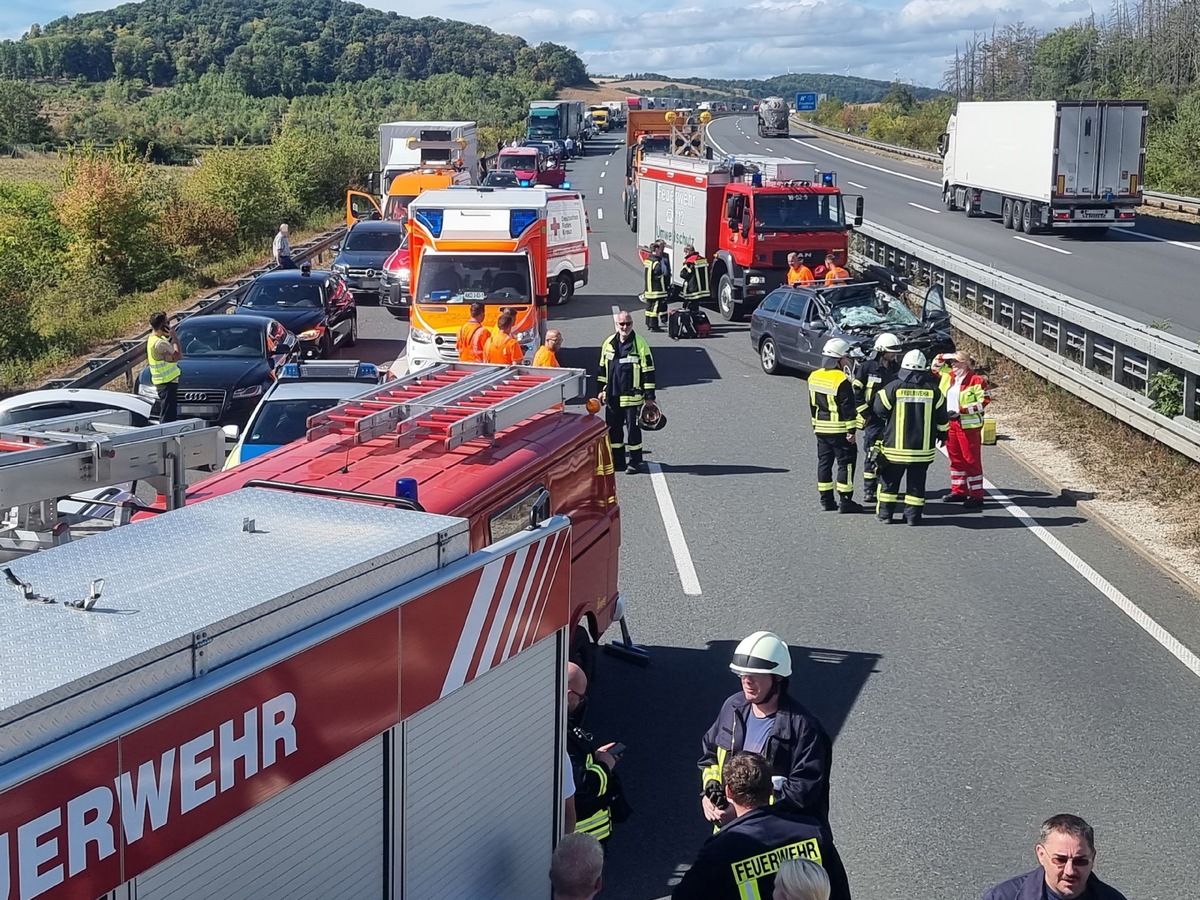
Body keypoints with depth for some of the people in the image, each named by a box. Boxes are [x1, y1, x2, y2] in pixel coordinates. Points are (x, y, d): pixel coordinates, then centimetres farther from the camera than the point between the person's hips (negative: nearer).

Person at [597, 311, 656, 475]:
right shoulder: (609, 343, 6)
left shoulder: (640, 344, -8)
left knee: (633, 429, 0)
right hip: (612, 396, 5)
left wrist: (649, 396, -8)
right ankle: (617, 460, 22)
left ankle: (635, 462, 9)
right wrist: (602, 389, 15)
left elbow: (648, 371, -7)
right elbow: (602, 368, 17)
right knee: (613, 429, 11)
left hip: (632, 397, -5)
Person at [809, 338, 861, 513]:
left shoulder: (814, 377, 5)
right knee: (846, 463, 0)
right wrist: (851, 430, -14)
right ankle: (845, 501, 0)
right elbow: (848, 408, -18)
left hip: (821, 428, 7)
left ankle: (826, 499, 16)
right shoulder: (842, 380, -19)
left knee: (824, 462, 12)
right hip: (839, 430, -7)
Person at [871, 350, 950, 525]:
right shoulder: (933, 391, -2)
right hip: (923, 448, 1)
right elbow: (942, 417, 7)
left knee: (889, 480, 11)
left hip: (895, 446, -1)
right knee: (916, 482, 9)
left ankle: (885, 513, 14)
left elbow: (880, 410, -1)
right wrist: (942, 433, 24)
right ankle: (913, 515, 9)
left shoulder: (893, 388, -8)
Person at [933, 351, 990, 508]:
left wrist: (961, 411, -19)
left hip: (968, 425, -7)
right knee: (955, 458, 14)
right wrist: (945, 357, 2)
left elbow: (984, 401, -15)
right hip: (950, 424, 7)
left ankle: (976, 496, -1)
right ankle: (959, 491, 24)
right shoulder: (949, 376, 10)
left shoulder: (977, 381, -10)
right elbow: (936, 365, 23)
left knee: (971, 460, -4)